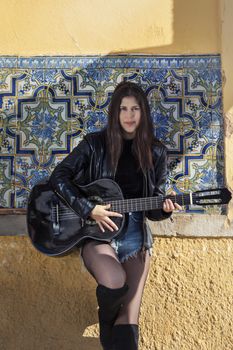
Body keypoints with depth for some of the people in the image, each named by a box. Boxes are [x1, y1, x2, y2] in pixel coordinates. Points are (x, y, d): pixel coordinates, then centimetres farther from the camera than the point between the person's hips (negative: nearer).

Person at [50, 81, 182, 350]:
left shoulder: (156, 152, 5)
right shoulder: (95, 143, -2)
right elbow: (59, 177, -6)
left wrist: (164, 209, -14)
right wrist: (88, 209, -16)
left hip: (134, 231, 2)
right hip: (96, 230, -2)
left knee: (129, 323, -10)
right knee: (115, 282, -30)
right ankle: (105, 323, 5)